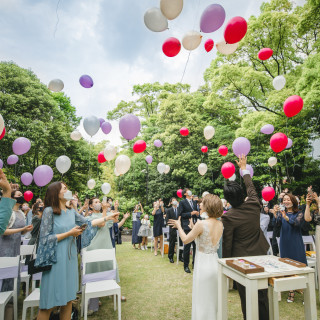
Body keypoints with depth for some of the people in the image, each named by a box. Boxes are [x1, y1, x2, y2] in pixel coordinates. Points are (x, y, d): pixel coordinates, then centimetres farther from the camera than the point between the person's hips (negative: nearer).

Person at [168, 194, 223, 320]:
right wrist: (193, 227, 16)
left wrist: (179, 226, 2)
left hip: (203, 263, -6)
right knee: (214, 298, 24)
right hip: (215, 262, 6)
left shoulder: (201, 224, -23)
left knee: (202, 299, 12)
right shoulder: (220, 224, -3)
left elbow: (185, 240, -12)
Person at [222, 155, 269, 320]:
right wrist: (243, 167, 22)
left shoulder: (228, 217, -22)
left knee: (246, 295, 12)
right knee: (262, 293, 19)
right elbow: (250, 187, 8)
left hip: (241, 257, -5)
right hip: (260, 255, 5)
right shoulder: (253, 205, -11)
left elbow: (227, 243, -15)